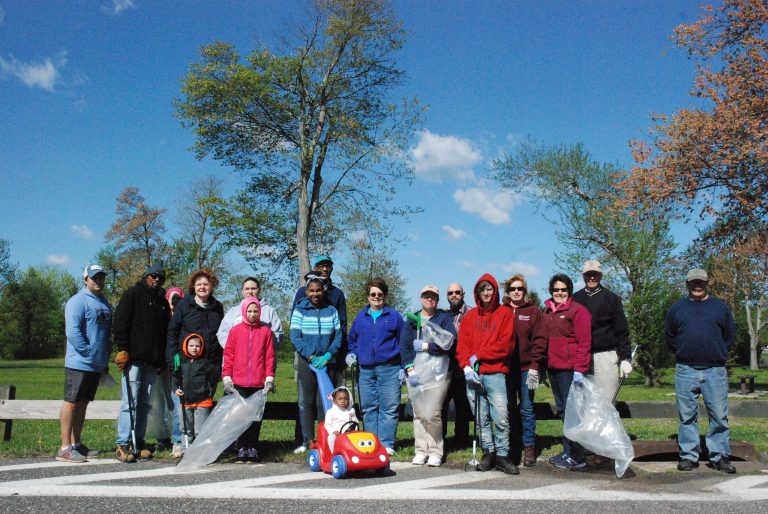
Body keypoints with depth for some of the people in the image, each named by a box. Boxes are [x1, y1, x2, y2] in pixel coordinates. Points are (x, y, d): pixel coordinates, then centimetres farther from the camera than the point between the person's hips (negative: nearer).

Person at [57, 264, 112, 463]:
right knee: (71, 402, -4)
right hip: (79, 363, -8)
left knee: (82, 404, 13)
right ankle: (65, 448, -1)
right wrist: (89, 353, -18)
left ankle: (76, 444, 21)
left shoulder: (104, 303, 16)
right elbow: (72, 332, -20)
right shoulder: (78, 301, -10)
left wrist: (104, 359, 17)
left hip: (97, 365, 8)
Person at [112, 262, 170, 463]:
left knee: (145, 403, 8)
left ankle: (139, 442, 14)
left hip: (152, 361, 6)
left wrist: (162, 361, 16)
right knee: (130, 401, -9)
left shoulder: (162, 302, 19)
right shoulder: (132, 294, 3)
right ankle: (122, 444, -5)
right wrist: (122, 349, -14)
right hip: (133, 358, -6)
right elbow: (120, 323, -5)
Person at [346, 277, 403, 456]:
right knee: (368, 408, 7)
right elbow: (352, 339, 25)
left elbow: (403, 342, 5)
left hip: (389, 369, -3)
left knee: (389, 408, -3)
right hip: (366, 369, 3)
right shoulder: (361, 317, 14)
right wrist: (352, 353, 7)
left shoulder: (394, 316, 5)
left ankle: (386, 444, 2)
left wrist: (403, 367, 0)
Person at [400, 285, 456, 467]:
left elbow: (448, 342, -9)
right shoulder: (412, 320, 14)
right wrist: (410, 370, -6)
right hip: (415, 372, 3)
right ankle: (421, 450, 12)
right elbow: (404, 346, 6)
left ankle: (435, 451, 2)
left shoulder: (444, 318, 6)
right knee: (418, 413, 3)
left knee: (432, 414, -10)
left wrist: (425, 346, -8)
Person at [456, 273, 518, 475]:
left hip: (495, 373, -3)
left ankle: (502, 455, 3)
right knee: (481, 419, 8)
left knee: (501, 417, -8)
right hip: (473, 374, 3)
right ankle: (488, 453, 17)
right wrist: (466, 366, -7)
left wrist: (479, 355, -6)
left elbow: (506, 345, -5)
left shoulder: (505, 314, 4)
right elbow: (462, 345, 9)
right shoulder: (469, 316, 14)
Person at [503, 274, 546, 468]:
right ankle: (511, 446, 15)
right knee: (509, 408, 6)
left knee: (526, 408, 0)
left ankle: (529, 448, 7)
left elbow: (539, 340, -2)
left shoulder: (533, 311, 4)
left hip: (527, 368, -2)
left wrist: (535, 366, -10)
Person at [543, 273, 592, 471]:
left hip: (569, 370, -7)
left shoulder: (578, 310, -6)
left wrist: (579, 369, -17)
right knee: (563, 412, 13)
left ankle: (576, 457, 2)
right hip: (553, 369, 7)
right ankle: (568, 452, 21)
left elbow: (584, 342, -12)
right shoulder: (548, 312, 16)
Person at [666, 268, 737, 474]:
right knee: (687, 416, 4)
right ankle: (688, 455, 11)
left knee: (719, 416, 0)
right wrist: (683, 353, 10)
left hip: (715, 370, 0)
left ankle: (720, 456, 10)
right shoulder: (676, 308, 11)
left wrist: (718, 354, 9)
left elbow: (730, 335, 15)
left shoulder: (720, 306, 10)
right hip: (685, 371, 1)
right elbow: (669, 336, 17)